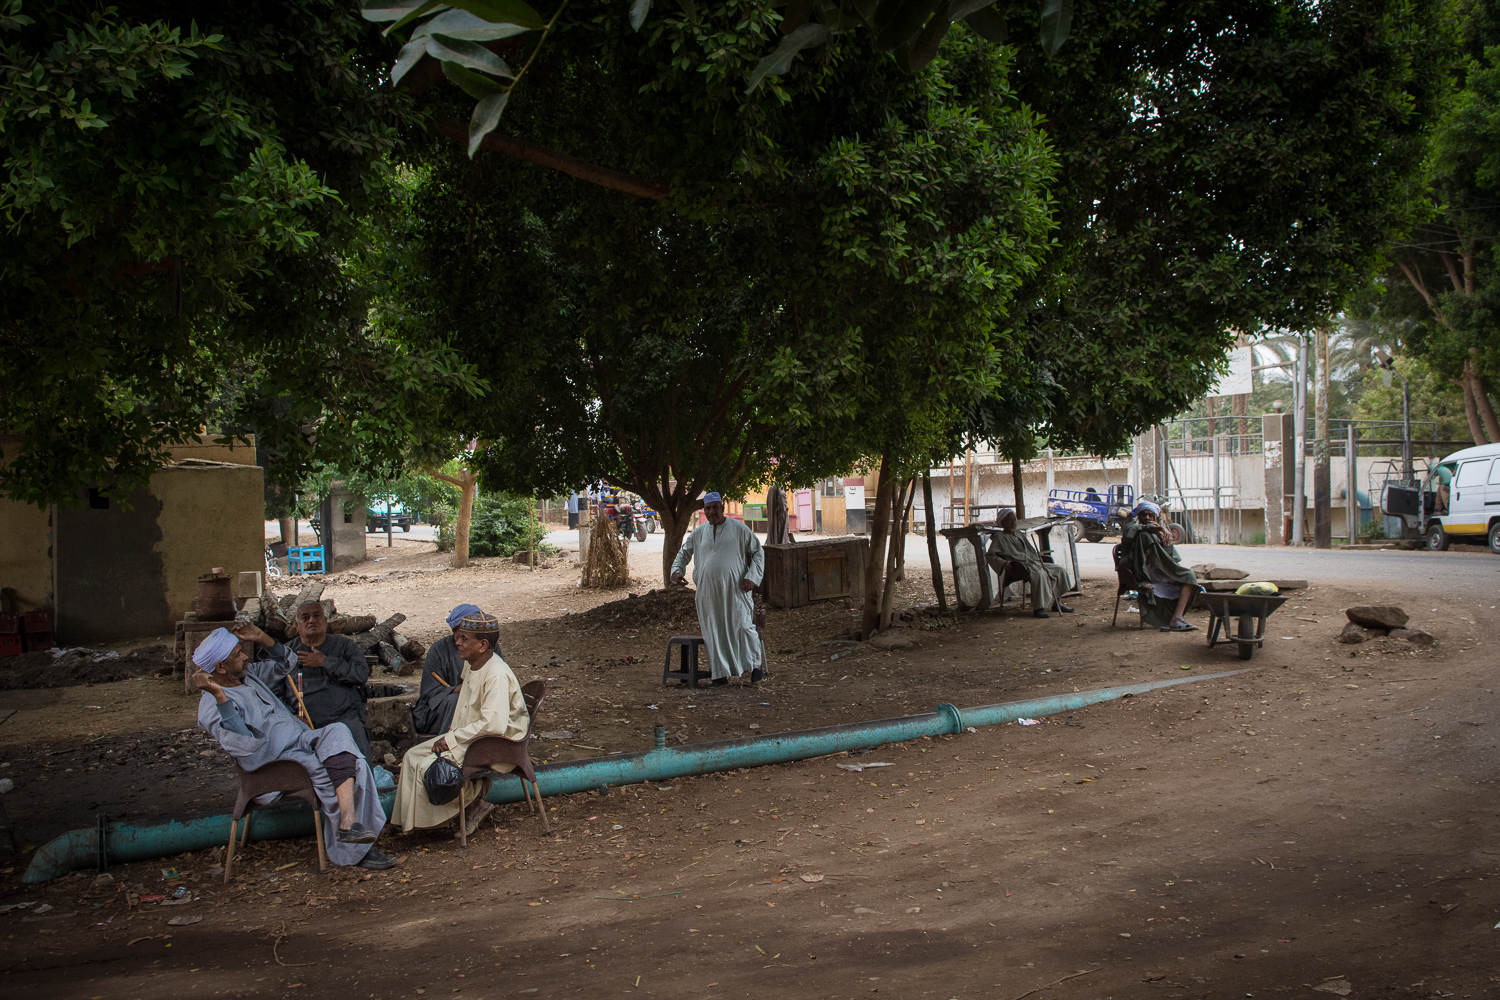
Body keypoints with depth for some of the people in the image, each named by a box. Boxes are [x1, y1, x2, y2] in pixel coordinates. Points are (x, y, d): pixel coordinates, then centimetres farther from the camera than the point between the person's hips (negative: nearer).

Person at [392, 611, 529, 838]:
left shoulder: (496, 675, -24)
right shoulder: (471, 666, 6)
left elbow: (494, 724, -31)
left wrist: (452, 738, -22)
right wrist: (450, 736, 6)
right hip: (469, 738, 10)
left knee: (428, 767, -20)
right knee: (413, 756, 4)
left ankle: (475, 798, -2)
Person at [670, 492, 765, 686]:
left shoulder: (738, 529, 2)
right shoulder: (698, 533, 12)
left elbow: (758, 552, 6)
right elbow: (684, 553, 24)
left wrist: (752, 577, -6)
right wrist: (676, 570, 6)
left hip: (735, 591, -3)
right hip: (708, 593, 3)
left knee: (742, 627, -8)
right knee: (714, 632, 3)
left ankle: (756, 664, 11)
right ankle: (721, 673, 13)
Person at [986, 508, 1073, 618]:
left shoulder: (1018, 534, 25)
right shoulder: (999, 537, 0)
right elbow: (989, 555, -9)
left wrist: (1037, 555, 15)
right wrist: (1003, 563, -23)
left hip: (1033, 562, 9)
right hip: (1018, 567, -9)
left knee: (1060, 571, -1)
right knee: (1039, 574, -38)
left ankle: (1057, 603, 2)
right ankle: (1038, 608, -39)